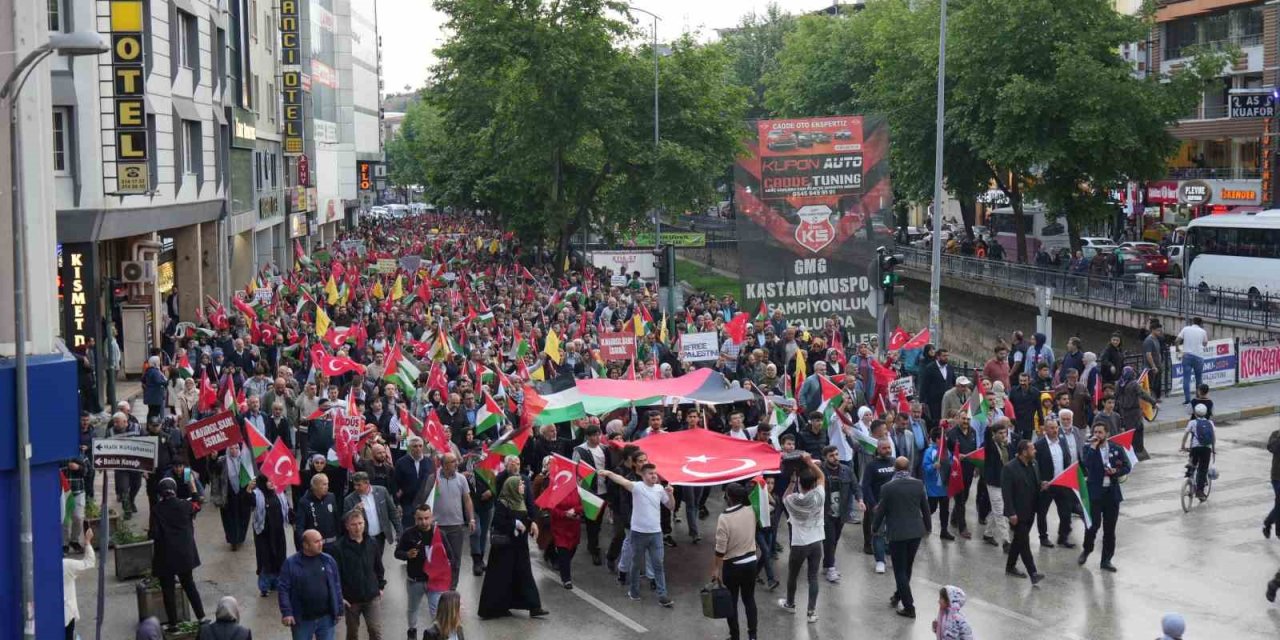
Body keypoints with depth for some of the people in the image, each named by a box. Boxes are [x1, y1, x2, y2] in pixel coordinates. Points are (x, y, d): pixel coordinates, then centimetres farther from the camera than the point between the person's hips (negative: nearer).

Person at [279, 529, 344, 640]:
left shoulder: (328, 560, 2)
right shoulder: (291, 563, -8)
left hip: (326, 618, 2)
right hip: (302, 620, -2)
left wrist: (339, 610, 6)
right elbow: (283, 589, -8)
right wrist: (286, 612, -16)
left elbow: (336, 587, 7)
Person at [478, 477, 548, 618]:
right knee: (500, 577, -2)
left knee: (523, 575, 8)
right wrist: (515, 524, -22)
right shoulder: (502, 504, -15)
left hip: (519, 546, 8)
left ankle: (533, 607, 10)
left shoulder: (519, 501, 10)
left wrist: (531, 523, 1)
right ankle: (489, 609, 7)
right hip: (505, 547, -8)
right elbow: (498, 522, -23)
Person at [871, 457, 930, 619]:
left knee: (900, 570, 4)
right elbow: (926, 508, 3)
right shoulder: (918, 485, -5)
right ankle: (898, 596, 36)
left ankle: (909, 607, 3)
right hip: (916, 532, 4)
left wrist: (875, 527, 12)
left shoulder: (887, 488, -13)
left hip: (897, 533, -4)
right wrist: (927, 526, 19)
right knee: (907, 567, 21)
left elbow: (881, 511, -6)